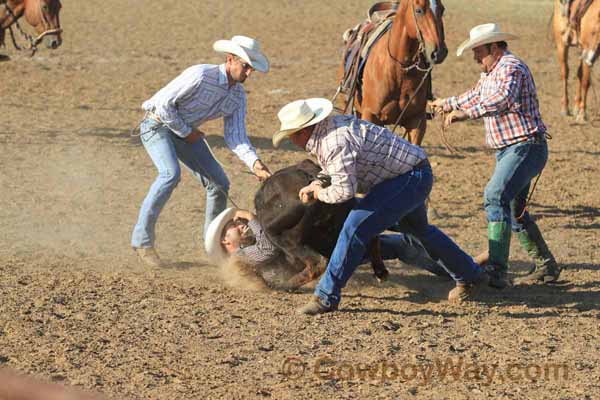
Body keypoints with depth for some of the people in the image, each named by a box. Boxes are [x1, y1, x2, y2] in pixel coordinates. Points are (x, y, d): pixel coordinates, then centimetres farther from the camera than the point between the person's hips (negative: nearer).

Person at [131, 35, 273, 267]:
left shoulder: (238, 96, -4)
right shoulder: (201, 75, -28)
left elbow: (235, 137, -7)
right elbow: (164, 103, -27)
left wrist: (255, 163, -23)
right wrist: (187, 132, -16)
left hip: (187, 131, 8)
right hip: (158, 125, -8)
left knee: (219, 183, 1)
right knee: (171, 174, -31)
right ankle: (142, 240, -27)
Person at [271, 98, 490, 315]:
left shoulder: (334, 142, -27)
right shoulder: (327, 126, 4)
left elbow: (345, 190, -29)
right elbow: (334, 171, 21)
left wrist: (320, 194, -10)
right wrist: (315, 185, 4)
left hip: (411, 178, -11)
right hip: (413, 173, 11)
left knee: (357, 227, -18)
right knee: (418, 228, 32)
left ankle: (326, 296, -14)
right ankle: (471, 276, 48)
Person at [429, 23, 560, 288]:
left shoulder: (511, 68, -16)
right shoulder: (489, 74, 16)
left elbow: (503, 99, -36)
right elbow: (476, 96, 37)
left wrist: (466, 113, -40)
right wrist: (447, 104, 47)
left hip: (526, 147, -11)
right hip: (507, 151, 11)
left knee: (496, 196, -24)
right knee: (514, 209, 17)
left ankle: (497, 272, -31)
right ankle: (546, 266, 27)